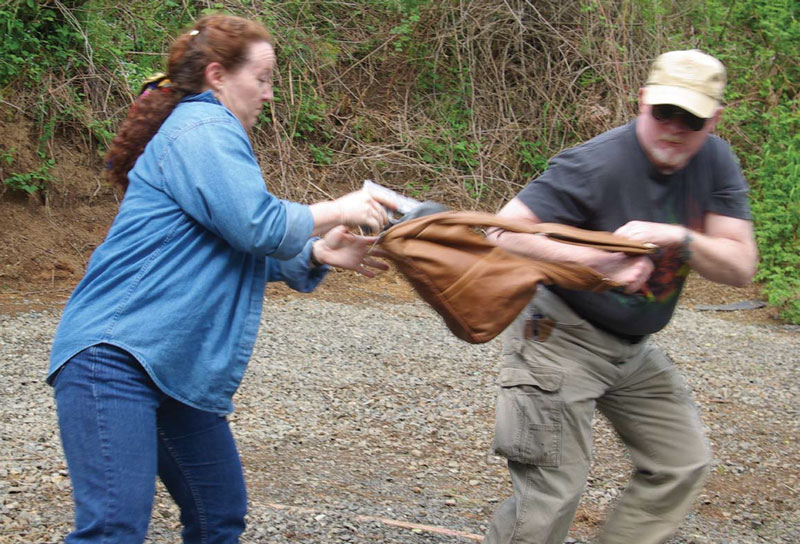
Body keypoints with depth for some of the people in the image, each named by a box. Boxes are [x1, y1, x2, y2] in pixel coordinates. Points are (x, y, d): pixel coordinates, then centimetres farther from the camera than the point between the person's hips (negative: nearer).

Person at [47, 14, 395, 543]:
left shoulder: (205, 130, 24)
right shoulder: (202, 127, -8)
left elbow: (249, 253, 23)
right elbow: (257, 224, -19)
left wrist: (319, 254, 7)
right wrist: (337, 210, -3)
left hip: (177, 369, 11)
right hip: (115, 357, -11)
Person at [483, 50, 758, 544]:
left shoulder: (715, 164, -5)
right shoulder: (596, 164, -23)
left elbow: (741, 267, -10)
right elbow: (504, 232, -27)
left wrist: (678, 238, -29)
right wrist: (597, 260, -35)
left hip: (633, 349, 7)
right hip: (563, 336, -7)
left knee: (684, 464, 12)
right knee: (553, 494, -8)